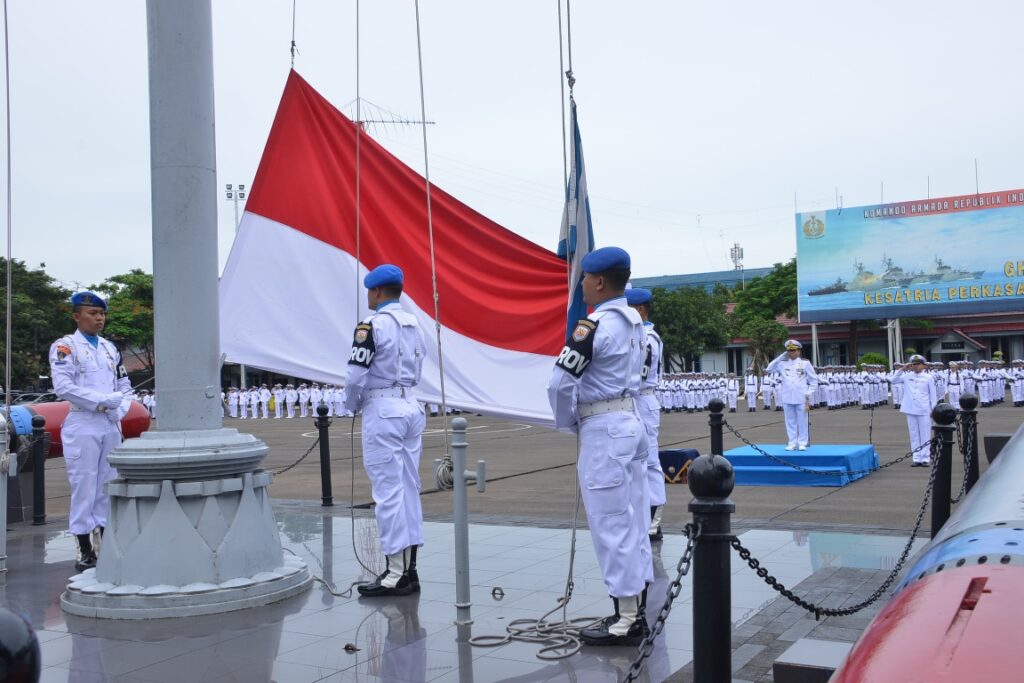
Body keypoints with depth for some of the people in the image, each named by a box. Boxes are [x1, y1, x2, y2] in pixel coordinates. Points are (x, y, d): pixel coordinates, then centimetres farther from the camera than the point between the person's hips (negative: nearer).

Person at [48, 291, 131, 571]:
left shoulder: (110, 348, 15)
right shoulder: (65, 346, -4)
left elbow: (124, 385, 16)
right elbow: (63, 387, -15)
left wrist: (120, 410, -2)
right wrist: (103, 400, -15)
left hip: (111, 425, 6)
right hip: (83, 425, -6)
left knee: (108, 485, 9)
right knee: (83, 487, -2)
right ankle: (85, 552, 6)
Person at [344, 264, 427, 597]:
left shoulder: (373, 324, -12)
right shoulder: (414, 324, 12)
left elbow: (356, 375, -14)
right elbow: (416, 371, 12)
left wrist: (352, 404, 4)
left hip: (383, 410, -8)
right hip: (411, 406, 8)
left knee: (388, 491, -4)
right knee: (409, 489, 11)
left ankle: (396, 574, -2)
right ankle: (409, 570, 17)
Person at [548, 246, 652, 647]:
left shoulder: (595, 324, -17)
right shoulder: (635, 322, 11)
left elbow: (560, 382, -19)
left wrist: (567, 423, -1)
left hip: (604, 431, -9)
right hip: (631, 422, 10)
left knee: (611, 524, -3)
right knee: (633, 521, 13)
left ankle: (625, 622, 3)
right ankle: (636, 613, 21)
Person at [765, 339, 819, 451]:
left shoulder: (805, 363, 4)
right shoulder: (782, 363, 8)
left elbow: (813, 380, 8)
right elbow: (769, 369, 7)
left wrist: (809, 392, -4)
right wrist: (781, 357, 3)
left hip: (801, 398, -2)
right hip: (787, 398, 2)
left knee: (802, 421, 2)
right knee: (790, 421, 6)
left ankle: (802, 443, 8)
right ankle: (792, 443, 12)